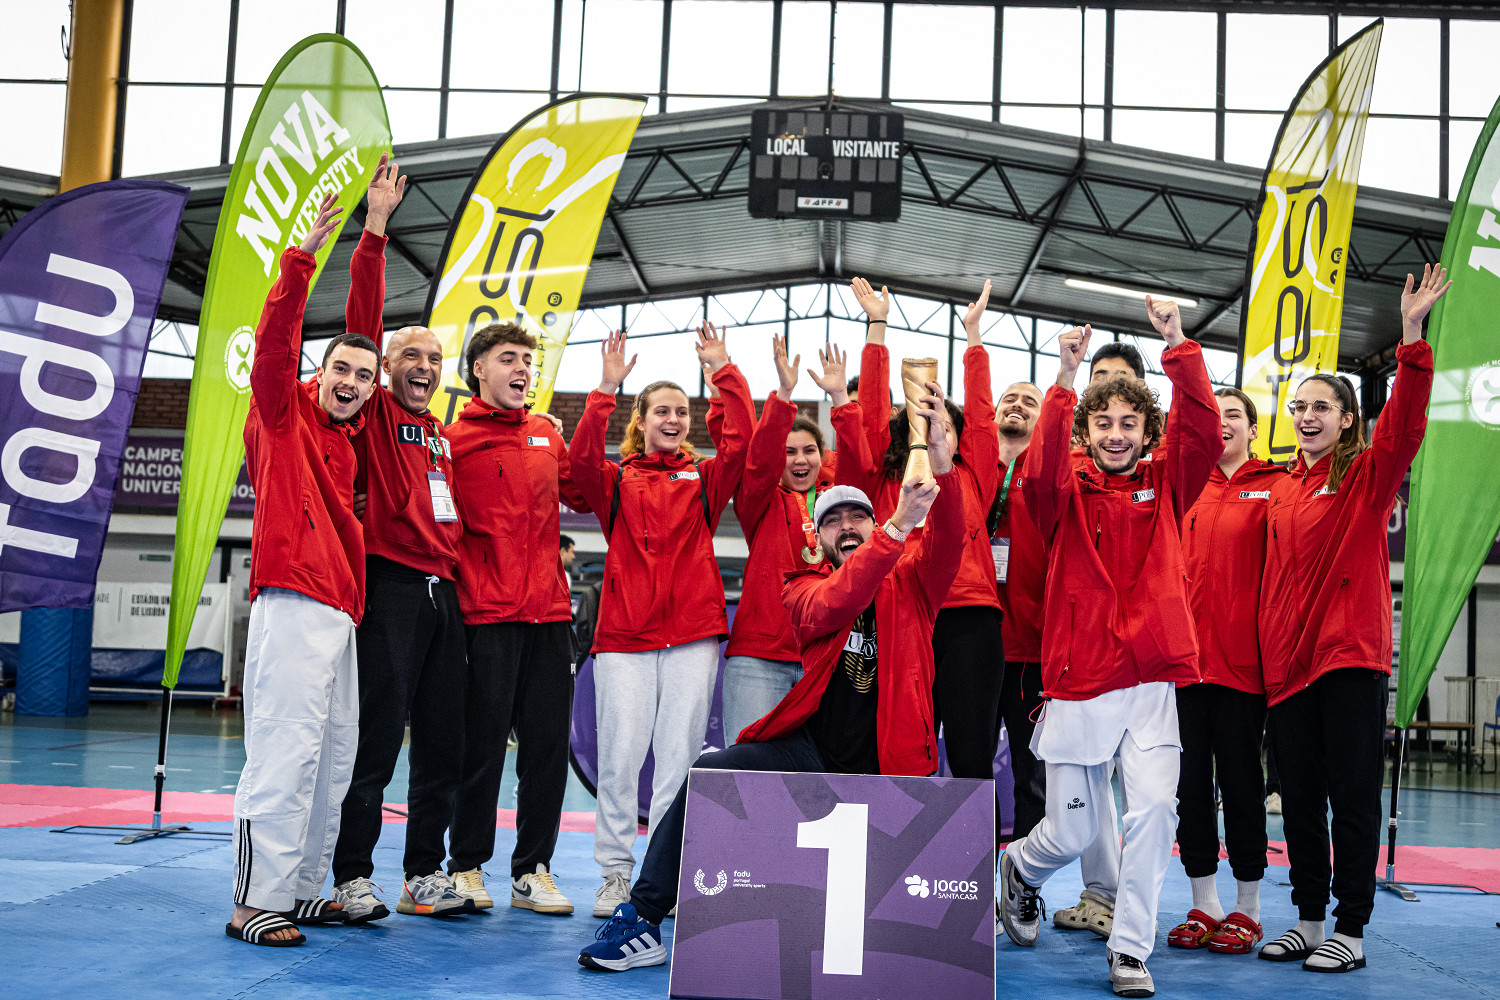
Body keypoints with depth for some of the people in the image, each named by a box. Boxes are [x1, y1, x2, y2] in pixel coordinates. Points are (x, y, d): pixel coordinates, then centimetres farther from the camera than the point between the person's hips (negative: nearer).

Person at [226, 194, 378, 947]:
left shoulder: (347, 434, 19)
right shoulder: (284, 413, 4)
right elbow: (275, 341, -14)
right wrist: (303, 257, -21)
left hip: (340, 612, 8)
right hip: (293, 605, -8)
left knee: (335, 755, 9)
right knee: (286, 749, -10)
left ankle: (302, 889, 17)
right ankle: (255, 903, -5)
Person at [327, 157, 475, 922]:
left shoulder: (443, 434, 20)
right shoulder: (374, 415, 2)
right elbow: (363, 322, -8)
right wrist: (375, 230, -13)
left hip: (444, 593, 7)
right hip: (391, 586, -6)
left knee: (443, 741, 9)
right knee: (376, 736, -5)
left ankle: (426, 874, 18)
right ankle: (353, 878, 4)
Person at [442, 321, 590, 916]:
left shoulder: (547, 433, 17)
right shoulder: (455, 438, 0)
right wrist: (467, 577, -13)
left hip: (549, 611, 5)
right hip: (488, 615, -5)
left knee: (548, 743, 6)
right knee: (483, 743, 1)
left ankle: (533, 871, 15)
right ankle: (467, 866, 15)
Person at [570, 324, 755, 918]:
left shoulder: (706, 478, 13)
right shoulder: (615, 480, 10)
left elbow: (742, 440, -3)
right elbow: (582, 457, -10)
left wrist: (723, 371, -6)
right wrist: (607, 387, -15)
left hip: (693, 633, 1)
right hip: (623, 633, -1)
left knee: (679, 756, 1)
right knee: (620, 754, -4)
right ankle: (616, 875, 6)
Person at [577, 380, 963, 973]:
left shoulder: (909, 581, 4)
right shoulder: (803, 588, 3)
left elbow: (947, 543, -17)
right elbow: (833, 606, -21)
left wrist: (942, 464, -36)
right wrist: (897, 528, -34)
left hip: (889, 765, 0)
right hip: (812, 749, 0)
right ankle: (641, 920, -11)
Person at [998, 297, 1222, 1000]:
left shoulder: (1165, 487, 8)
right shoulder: (1067, 494, 4)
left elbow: (1203, 433, -8)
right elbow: (1041, 468, -19)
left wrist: (1179, 348, -18)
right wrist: (1066, 380, -29)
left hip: (1152, 680, 1)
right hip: (1078, 679, -1)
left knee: (1153, 808, -16)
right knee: (1072, 833, 7)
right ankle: (1018, 869, 41)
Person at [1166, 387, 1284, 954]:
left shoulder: (1275, 488, 2)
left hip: (1242, 660, -4)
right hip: (1184, 655, 4)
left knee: (1240, 781, 3)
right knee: (1191, 783, 8)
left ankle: (1246, 911, 16)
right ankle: (1203, 907, 19)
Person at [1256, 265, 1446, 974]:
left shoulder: (1367, 475, -1)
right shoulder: (1283, 487, 13)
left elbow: (1405, 424, -19)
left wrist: (1412, 336, -30)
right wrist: (1267, 646, 6)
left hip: (1350, 652, -5)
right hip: (1287, 660, 5)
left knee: (1352, 796, -1)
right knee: (1299, 796, 10)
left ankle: (1351, 931, 7)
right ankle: (1309, 921, 20)